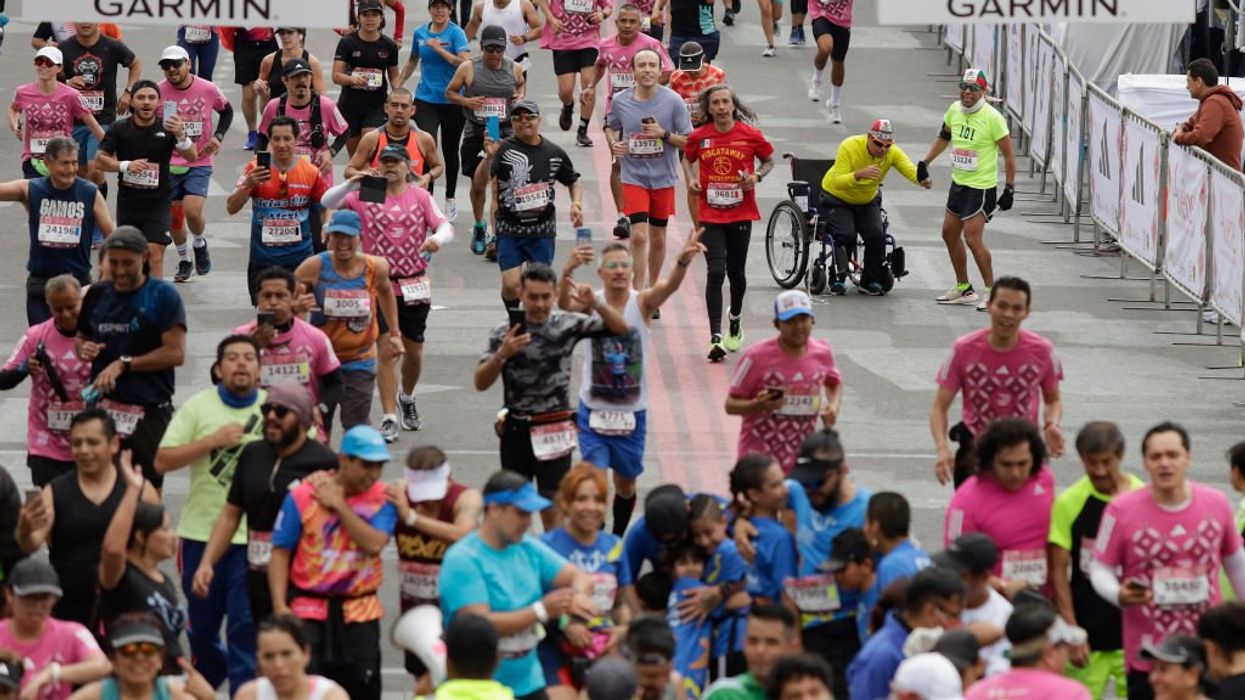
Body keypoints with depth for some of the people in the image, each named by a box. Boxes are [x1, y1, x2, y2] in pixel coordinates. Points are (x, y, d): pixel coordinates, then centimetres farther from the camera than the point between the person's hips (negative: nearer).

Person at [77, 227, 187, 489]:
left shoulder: (163, 296, -5)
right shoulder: (96, 294, 10)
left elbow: (175, 353, -12)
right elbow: (81, 337, 24)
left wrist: (123, 364, -13)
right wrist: (84, 349, -1)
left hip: (149, 410, -4)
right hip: (103, 405, 4)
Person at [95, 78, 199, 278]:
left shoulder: (166, 129, -4)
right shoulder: (120, 130, -1)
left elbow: (192, 156, -14)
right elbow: (99, 161, -3)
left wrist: (180, 135, -34)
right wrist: (127, 165, -20)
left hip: (158, 200, -2)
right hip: (128, 200, 2)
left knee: (155, 253, -15)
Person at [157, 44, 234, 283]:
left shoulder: (208, 89, -7)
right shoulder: (158, 91, -8)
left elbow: (226, 111, 12)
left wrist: (218, 137, -2)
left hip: (199, 163, -2)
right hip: (168, 163, 2)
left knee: (193, 212, -17)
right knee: (173, 217, 9)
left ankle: (200, 243, 16)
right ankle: (184, 260, 32)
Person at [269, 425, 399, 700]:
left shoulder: (382, 498, -1)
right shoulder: (302, 495, -5)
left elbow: (374, 544, -17)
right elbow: (281, 553, -2)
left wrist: (339, 505, -15)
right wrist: (280, 606, -11)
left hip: (359, 614, 2)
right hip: (308, 608, -2)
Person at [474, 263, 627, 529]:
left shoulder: (567, 324, -2)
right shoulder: (505, 333, -3)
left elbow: (620, 328, -4)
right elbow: (481, 383, -7)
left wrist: (596, 304, -21)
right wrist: (502, 354, -25)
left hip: (555, 431, -1)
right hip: (516, 431, 2)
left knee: (552, 508, -7)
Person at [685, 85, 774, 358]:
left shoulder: (750, 135, -5)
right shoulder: (699, 137, -2)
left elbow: (769, 160, 10)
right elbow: (687, 159, 18)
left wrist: (756, 177, -9)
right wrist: (691, 180, -1)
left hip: (741, 215, 1)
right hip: (710, 215, -1)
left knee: (736, 273, 13)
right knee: (715, 272, -12)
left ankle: (735, 321, 43)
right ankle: (715, 338, -14)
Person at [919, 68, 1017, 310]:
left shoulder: (992, 117, -17)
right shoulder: (954, 110, 2)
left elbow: (1009, 154, -13)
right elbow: (944, 137, 22)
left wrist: (1010, 189, -15)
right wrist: (925, 162, 18)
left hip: (981, 187, -8)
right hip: (958, 182, 8)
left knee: (973, 238, -13)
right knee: (949, 233, 13)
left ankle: (992, 291, -2)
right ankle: (963, 288, 27)